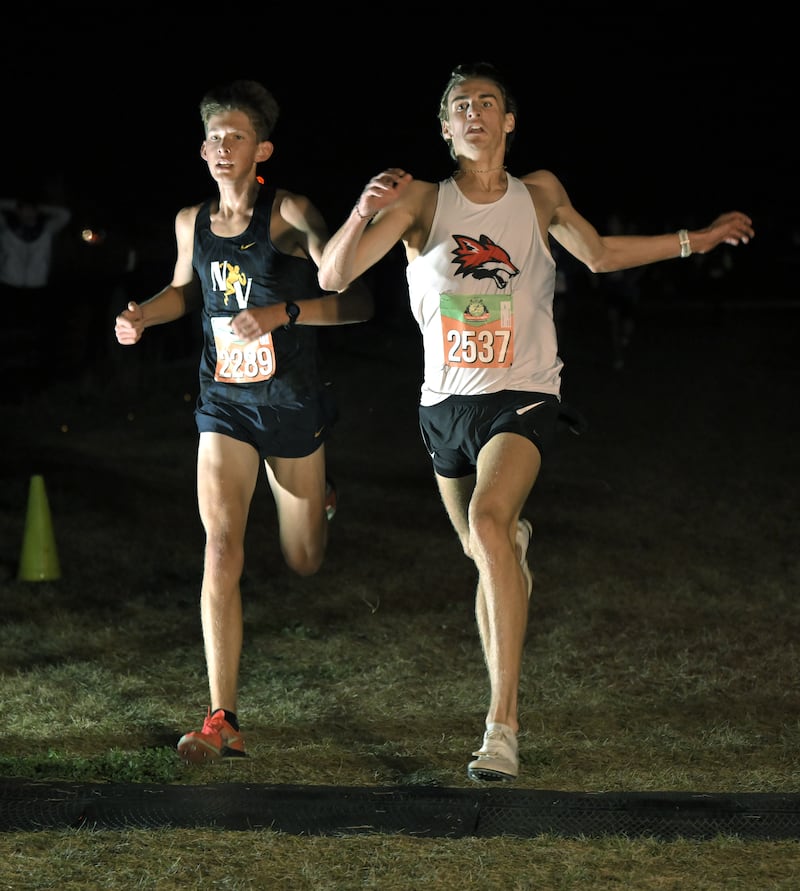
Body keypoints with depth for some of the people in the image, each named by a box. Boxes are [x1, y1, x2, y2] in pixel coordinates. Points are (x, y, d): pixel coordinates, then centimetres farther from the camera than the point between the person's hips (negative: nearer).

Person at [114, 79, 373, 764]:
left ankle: (317, 498, 53)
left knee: (303, 562, 14)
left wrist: (284, 311, -33)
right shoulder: (191, 223, 1)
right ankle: (223, 721, -17)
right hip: (224, 405, 2)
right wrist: (144, 316, 2)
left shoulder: (290, 214, -14)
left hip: (292, 404, -2)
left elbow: (358, 302, -20)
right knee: (221, 546, -16)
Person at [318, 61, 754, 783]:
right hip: (445, 402, 3)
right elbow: (333, 276, -8)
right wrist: (364, 212, -25)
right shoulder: (422, 201, -1)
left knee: (489, 519, -29)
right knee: (484, 557, 13)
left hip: (522, 396, -2)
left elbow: (599, 254, 17)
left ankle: (502, 725, -32)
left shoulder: (540, 194, 3)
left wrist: (696, 240, 17)